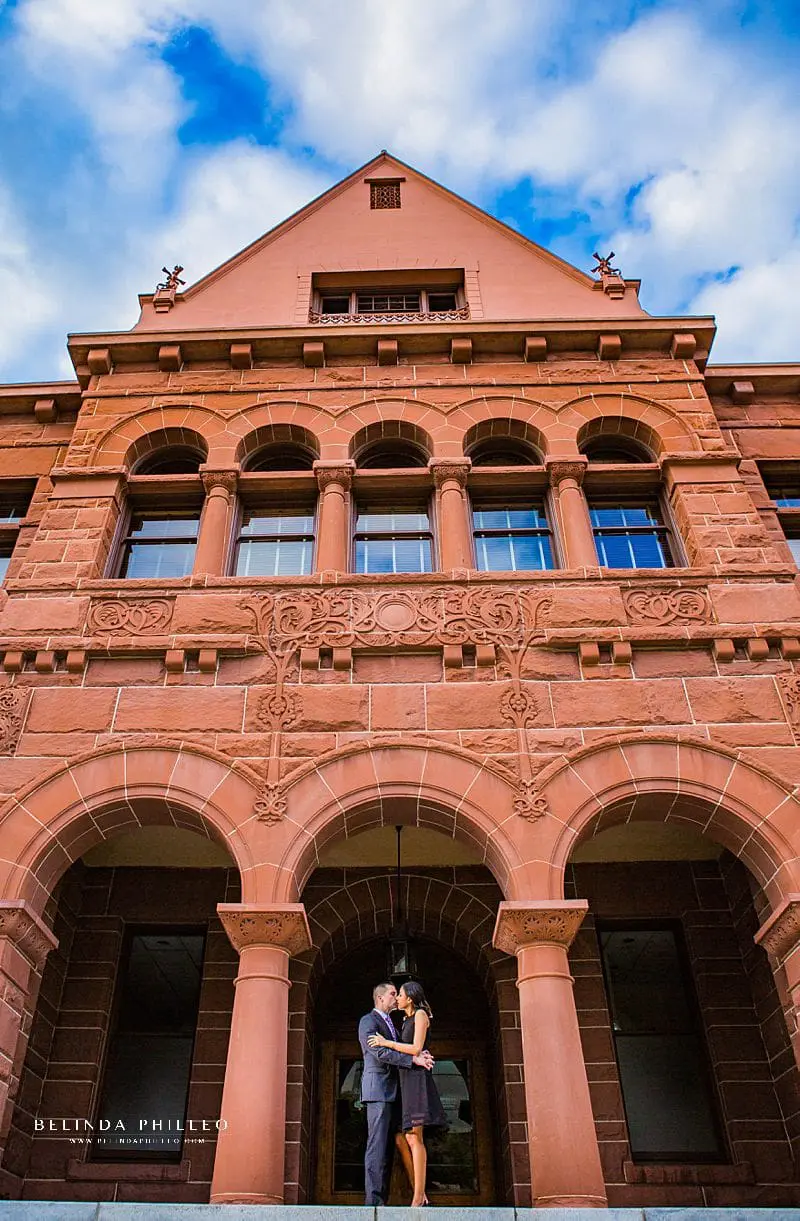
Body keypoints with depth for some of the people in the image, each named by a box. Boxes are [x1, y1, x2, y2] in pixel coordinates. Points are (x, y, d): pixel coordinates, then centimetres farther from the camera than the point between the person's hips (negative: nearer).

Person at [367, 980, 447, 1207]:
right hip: (405, 1079, 9)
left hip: (416, 1078, -9)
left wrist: (386, 1043, -8)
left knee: (414, 1137, -11)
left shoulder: (420, 1015, -3)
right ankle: (419, 1193, 7)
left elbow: (416, 1049, -13)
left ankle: (418, 1197, -10)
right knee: (402, 1138, 4)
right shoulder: (407, 1021, 21)